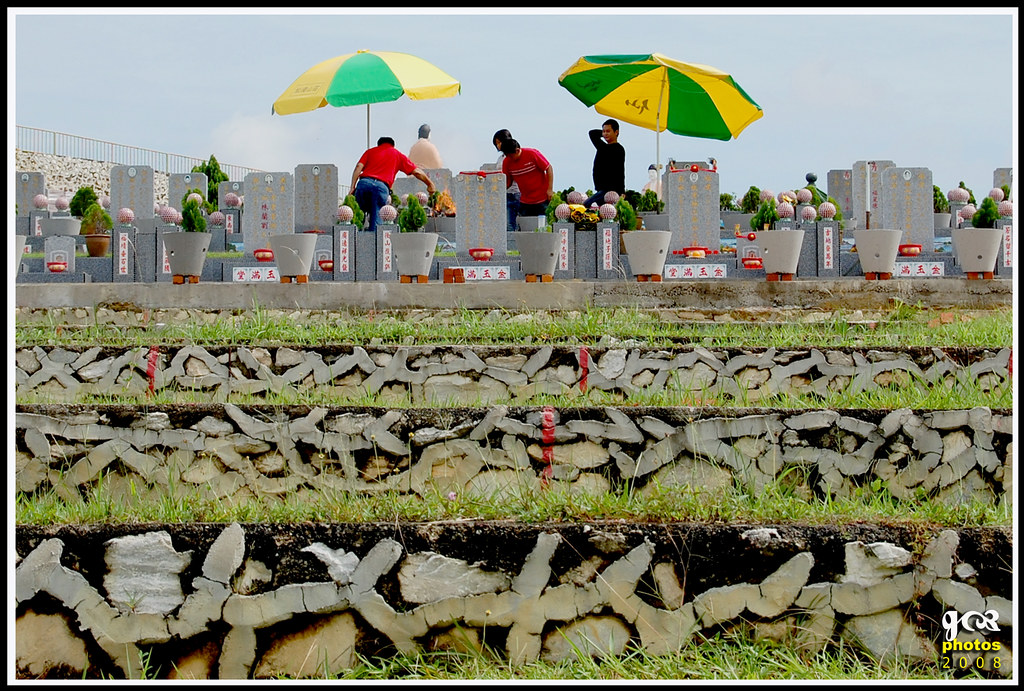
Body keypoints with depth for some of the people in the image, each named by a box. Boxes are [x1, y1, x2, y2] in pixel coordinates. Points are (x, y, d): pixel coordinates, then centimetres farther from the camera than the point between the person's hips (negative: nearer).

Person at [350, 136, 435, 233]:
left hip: (363, 182, 1)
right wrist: (430, 184, 36)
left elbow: (359, 166, 10)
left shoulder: (370, 151, 27)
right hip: (381, 186, -1)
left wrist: (353, 187, 4)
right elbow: (416, 172, 23)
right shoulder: (397, 154, 24)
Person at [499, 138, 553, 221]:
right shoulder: (506, 162, -3)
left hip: (542, 199, -4)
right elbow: (506, 183, 6)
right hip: (524, 201, 4)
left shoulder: (532, 154, -14)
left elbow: (549, 168, -7)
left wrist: (550, 189, -12)